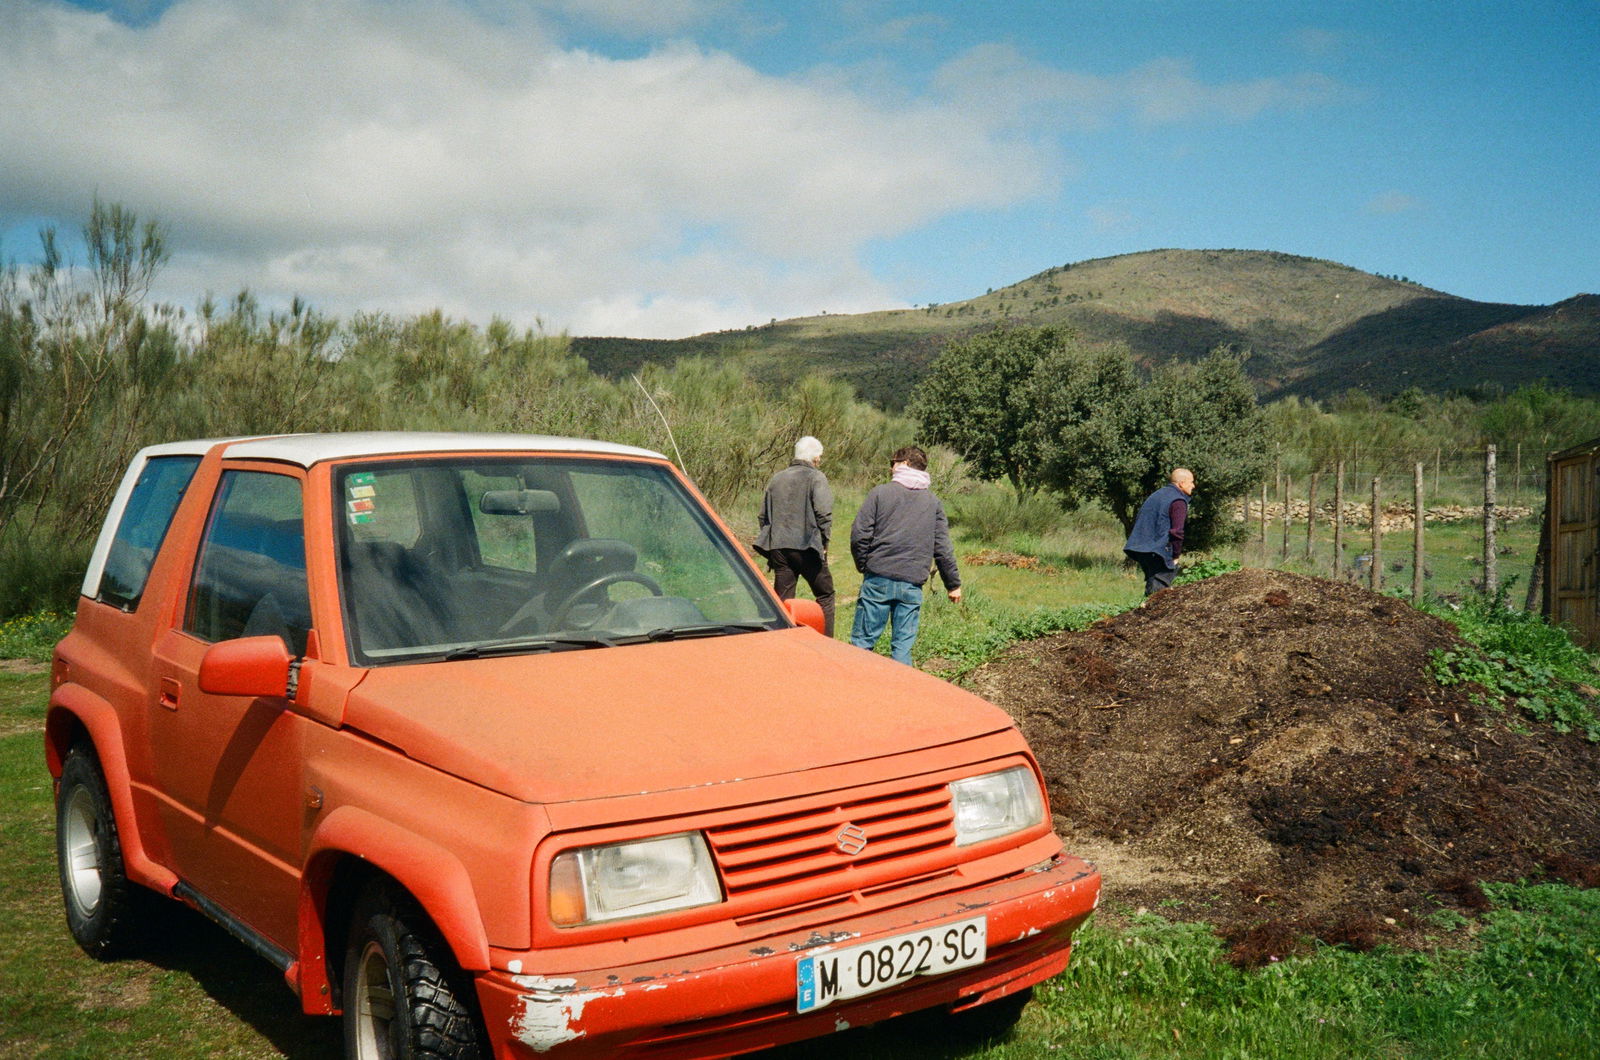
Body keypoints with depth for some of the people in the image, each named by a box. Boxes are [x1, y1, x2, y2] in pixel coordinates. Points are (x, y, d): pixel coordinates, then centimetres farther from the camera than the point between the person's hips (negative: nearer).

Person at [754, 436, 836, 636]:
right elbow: (823, 513, -13)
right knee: (825, 595, 8)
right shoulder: (816, 478, -3)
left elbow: (763, 516, 18)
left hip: (778, 548, 5)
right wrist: (823, 543, -3)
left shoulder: (776, 479, 15)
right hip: (806, 547, -5)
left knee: (782, 601, 7)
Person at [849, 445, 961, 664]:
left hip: (878, 579, -3)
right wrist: (953, 584, 16)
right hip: (912, 584, 3)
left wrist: (863, 565, 10)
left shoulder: (880, 492, 0)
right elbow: (943, 547, 9)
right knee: (903, 645, 7)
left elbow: (859, 535, -6)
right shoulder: (932, 502, 11)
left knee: (862, 640, 2)